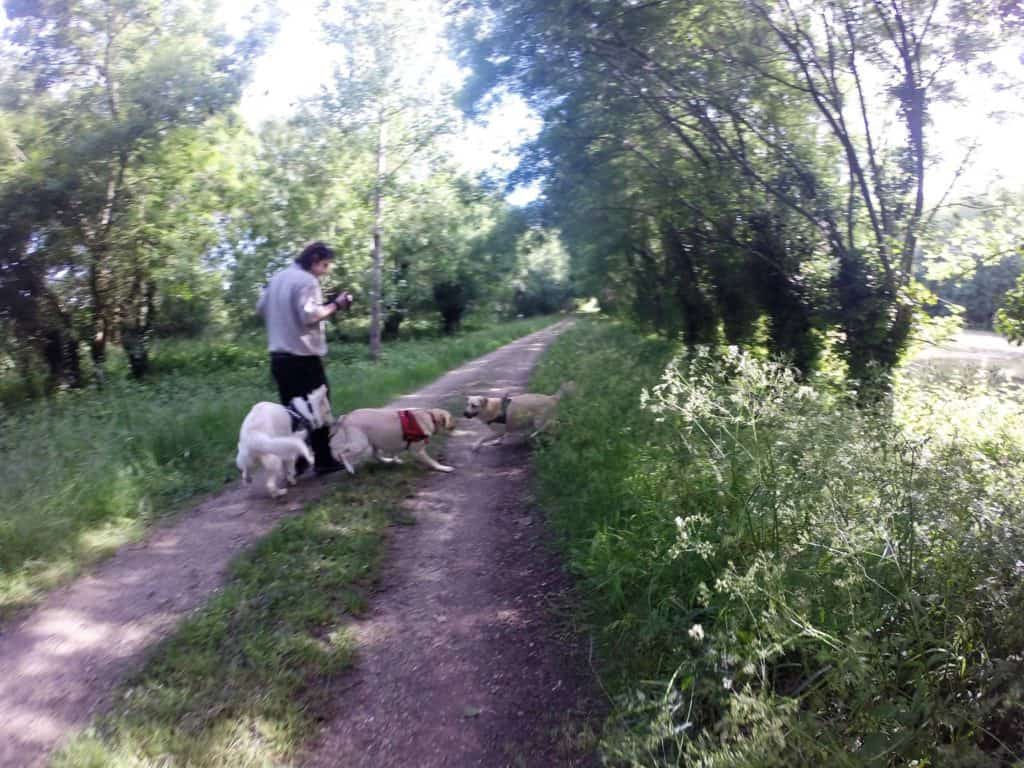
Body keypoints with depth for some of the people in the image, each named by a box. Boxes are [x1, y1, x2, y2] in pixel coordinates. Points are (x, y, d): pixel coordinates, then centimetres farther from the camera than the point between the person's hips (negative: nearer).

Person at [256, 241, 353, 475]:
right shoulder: (307, 280, -12)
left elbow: (261, 307, 20)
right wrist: (335, 305, -12)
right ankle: (323, 460, 9)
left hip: (279, 356, 8)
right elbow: (309, 315, -22)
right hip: (304, 357, -8)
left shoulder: (277, 278, 14)